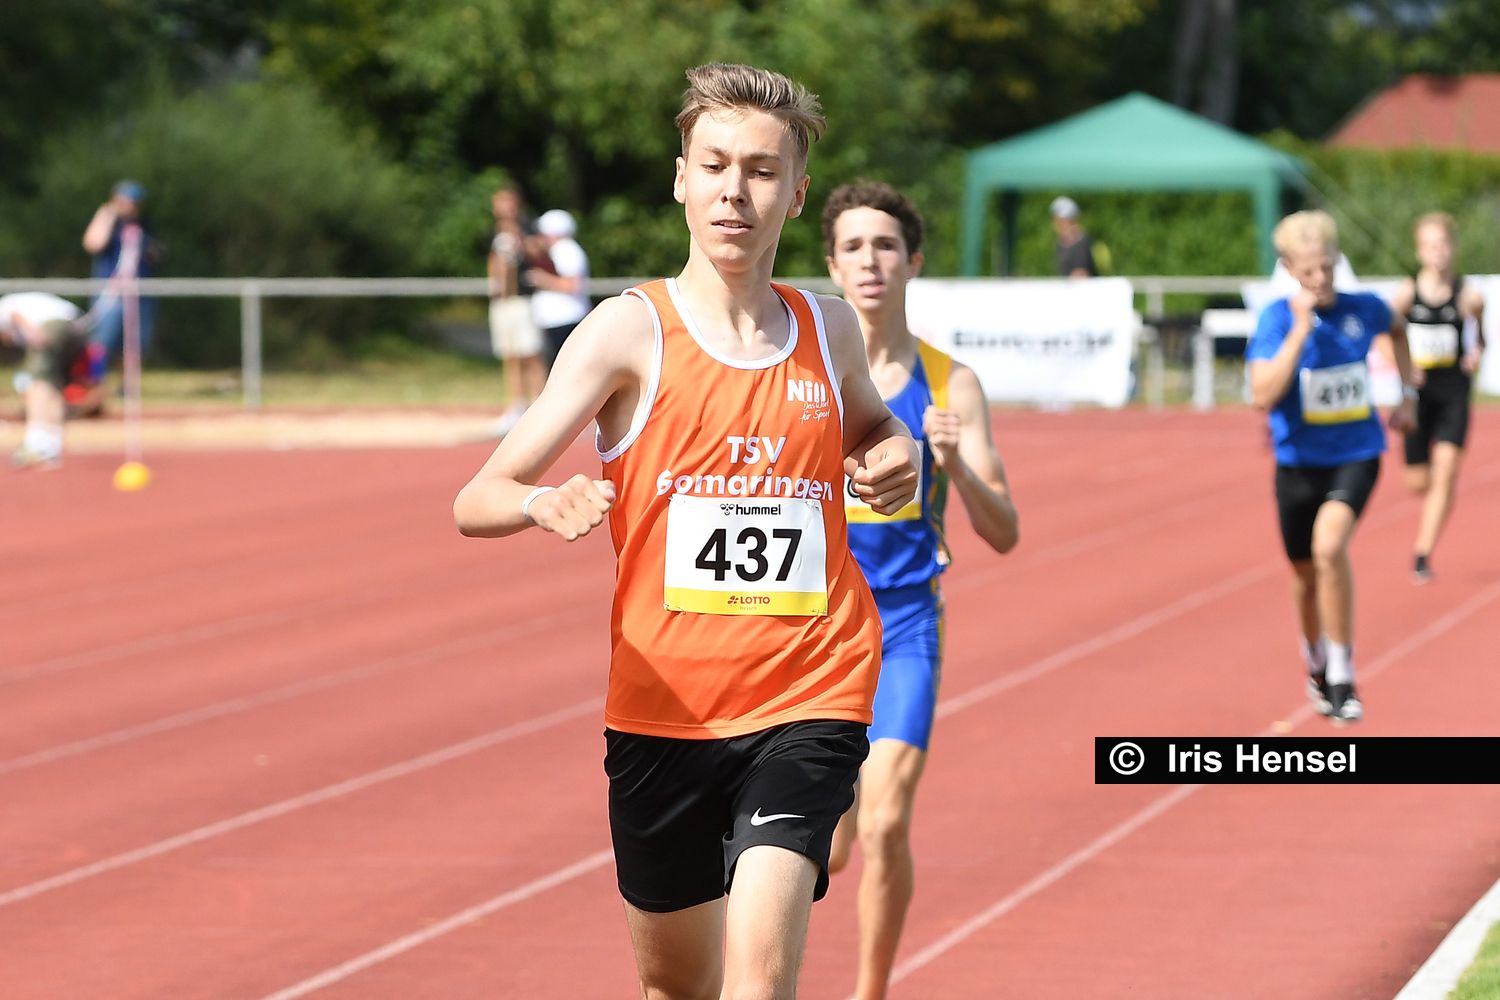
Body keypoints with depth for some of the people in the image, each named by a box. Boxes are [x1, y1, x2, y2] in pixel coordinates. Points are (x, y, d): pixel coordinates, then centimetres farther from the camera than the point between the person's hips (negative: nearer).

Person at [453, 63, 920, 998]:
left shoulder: (829, 329, 4)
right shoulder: (630, 331, -6)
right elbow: (478, 501, -11)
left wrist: (895, 453, 5)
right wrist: (545, 503, -35)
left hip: (806, 706, 0)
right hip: (662, 709, 0)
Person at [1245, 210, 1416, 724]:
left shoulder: (1365, 309, -5)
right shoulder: (1279, 317, -13)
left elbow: (1395, 329, 22)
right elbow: (1264, 395, -26)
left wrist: (1407, 394, 18)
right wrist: (1301, 329, -27)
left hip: (1356, 455, -1)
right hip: (1299, 462, 1)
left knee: (1329, 548, -28)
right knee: (1305, 573, 17)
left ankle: (1343, 678, -18)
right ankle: (1316, 665, 47)